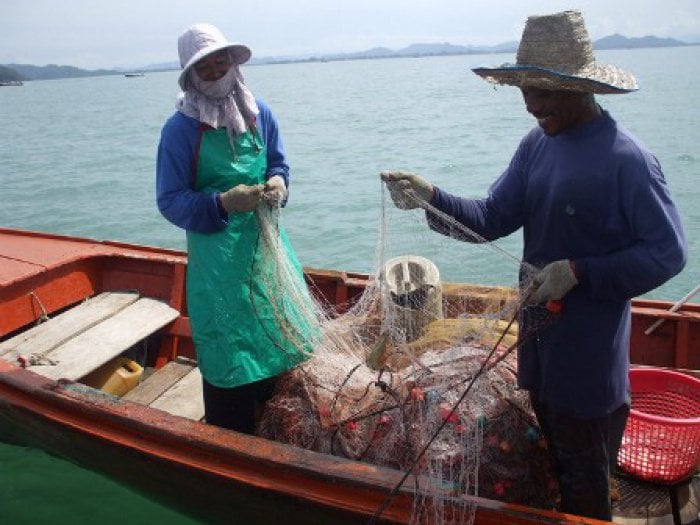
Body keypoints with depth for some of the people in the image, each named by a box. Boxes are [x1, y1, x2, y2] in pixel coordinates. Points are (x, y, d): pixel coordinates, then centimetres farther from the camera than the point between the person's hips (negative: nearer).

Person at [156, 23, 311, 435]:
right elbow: (171, 202, -9)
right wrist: (223, 203, -24)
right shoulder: (180, 129, -9)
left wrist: (278, 184, -9)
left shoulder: (259, 112, 3)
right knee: (229, 354, 1)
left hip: (267, 240, 5)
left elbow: (279, 164, 14)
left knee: (280, 335, 12)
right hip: (217, 252, -4)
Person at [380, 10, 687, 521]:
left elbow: (668, 253, -17)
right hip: (538, 333, 7)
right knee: (551, 455, 26)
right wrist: (431, 197, -16)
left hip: (590, 350, -6)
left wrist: (577, 271, -24)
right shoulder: (537, 144, 1)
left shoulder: (627, 159, -20)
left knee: (584, 482, 12)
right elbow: (493, 218, 0)